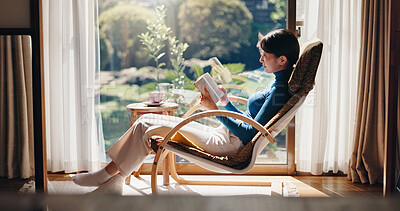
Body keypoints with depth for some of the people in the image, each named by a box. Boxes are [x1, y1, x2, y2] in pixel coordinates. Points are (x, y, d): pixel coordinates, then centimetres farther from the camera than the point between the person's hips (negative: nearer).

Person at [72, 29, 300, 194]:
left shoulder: (279, 91, -16)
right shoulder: (279, 84, 14)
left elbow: (250, 134, -21)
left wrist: (216, 111, -17)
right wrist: (226, 103, 9)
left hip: (228, 144, -10)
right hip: (225, 136, 10)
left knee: (147, 125, -10)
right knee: (146, 123, 4)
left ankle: (112, 172, 5)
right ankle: (112, 181, 5)